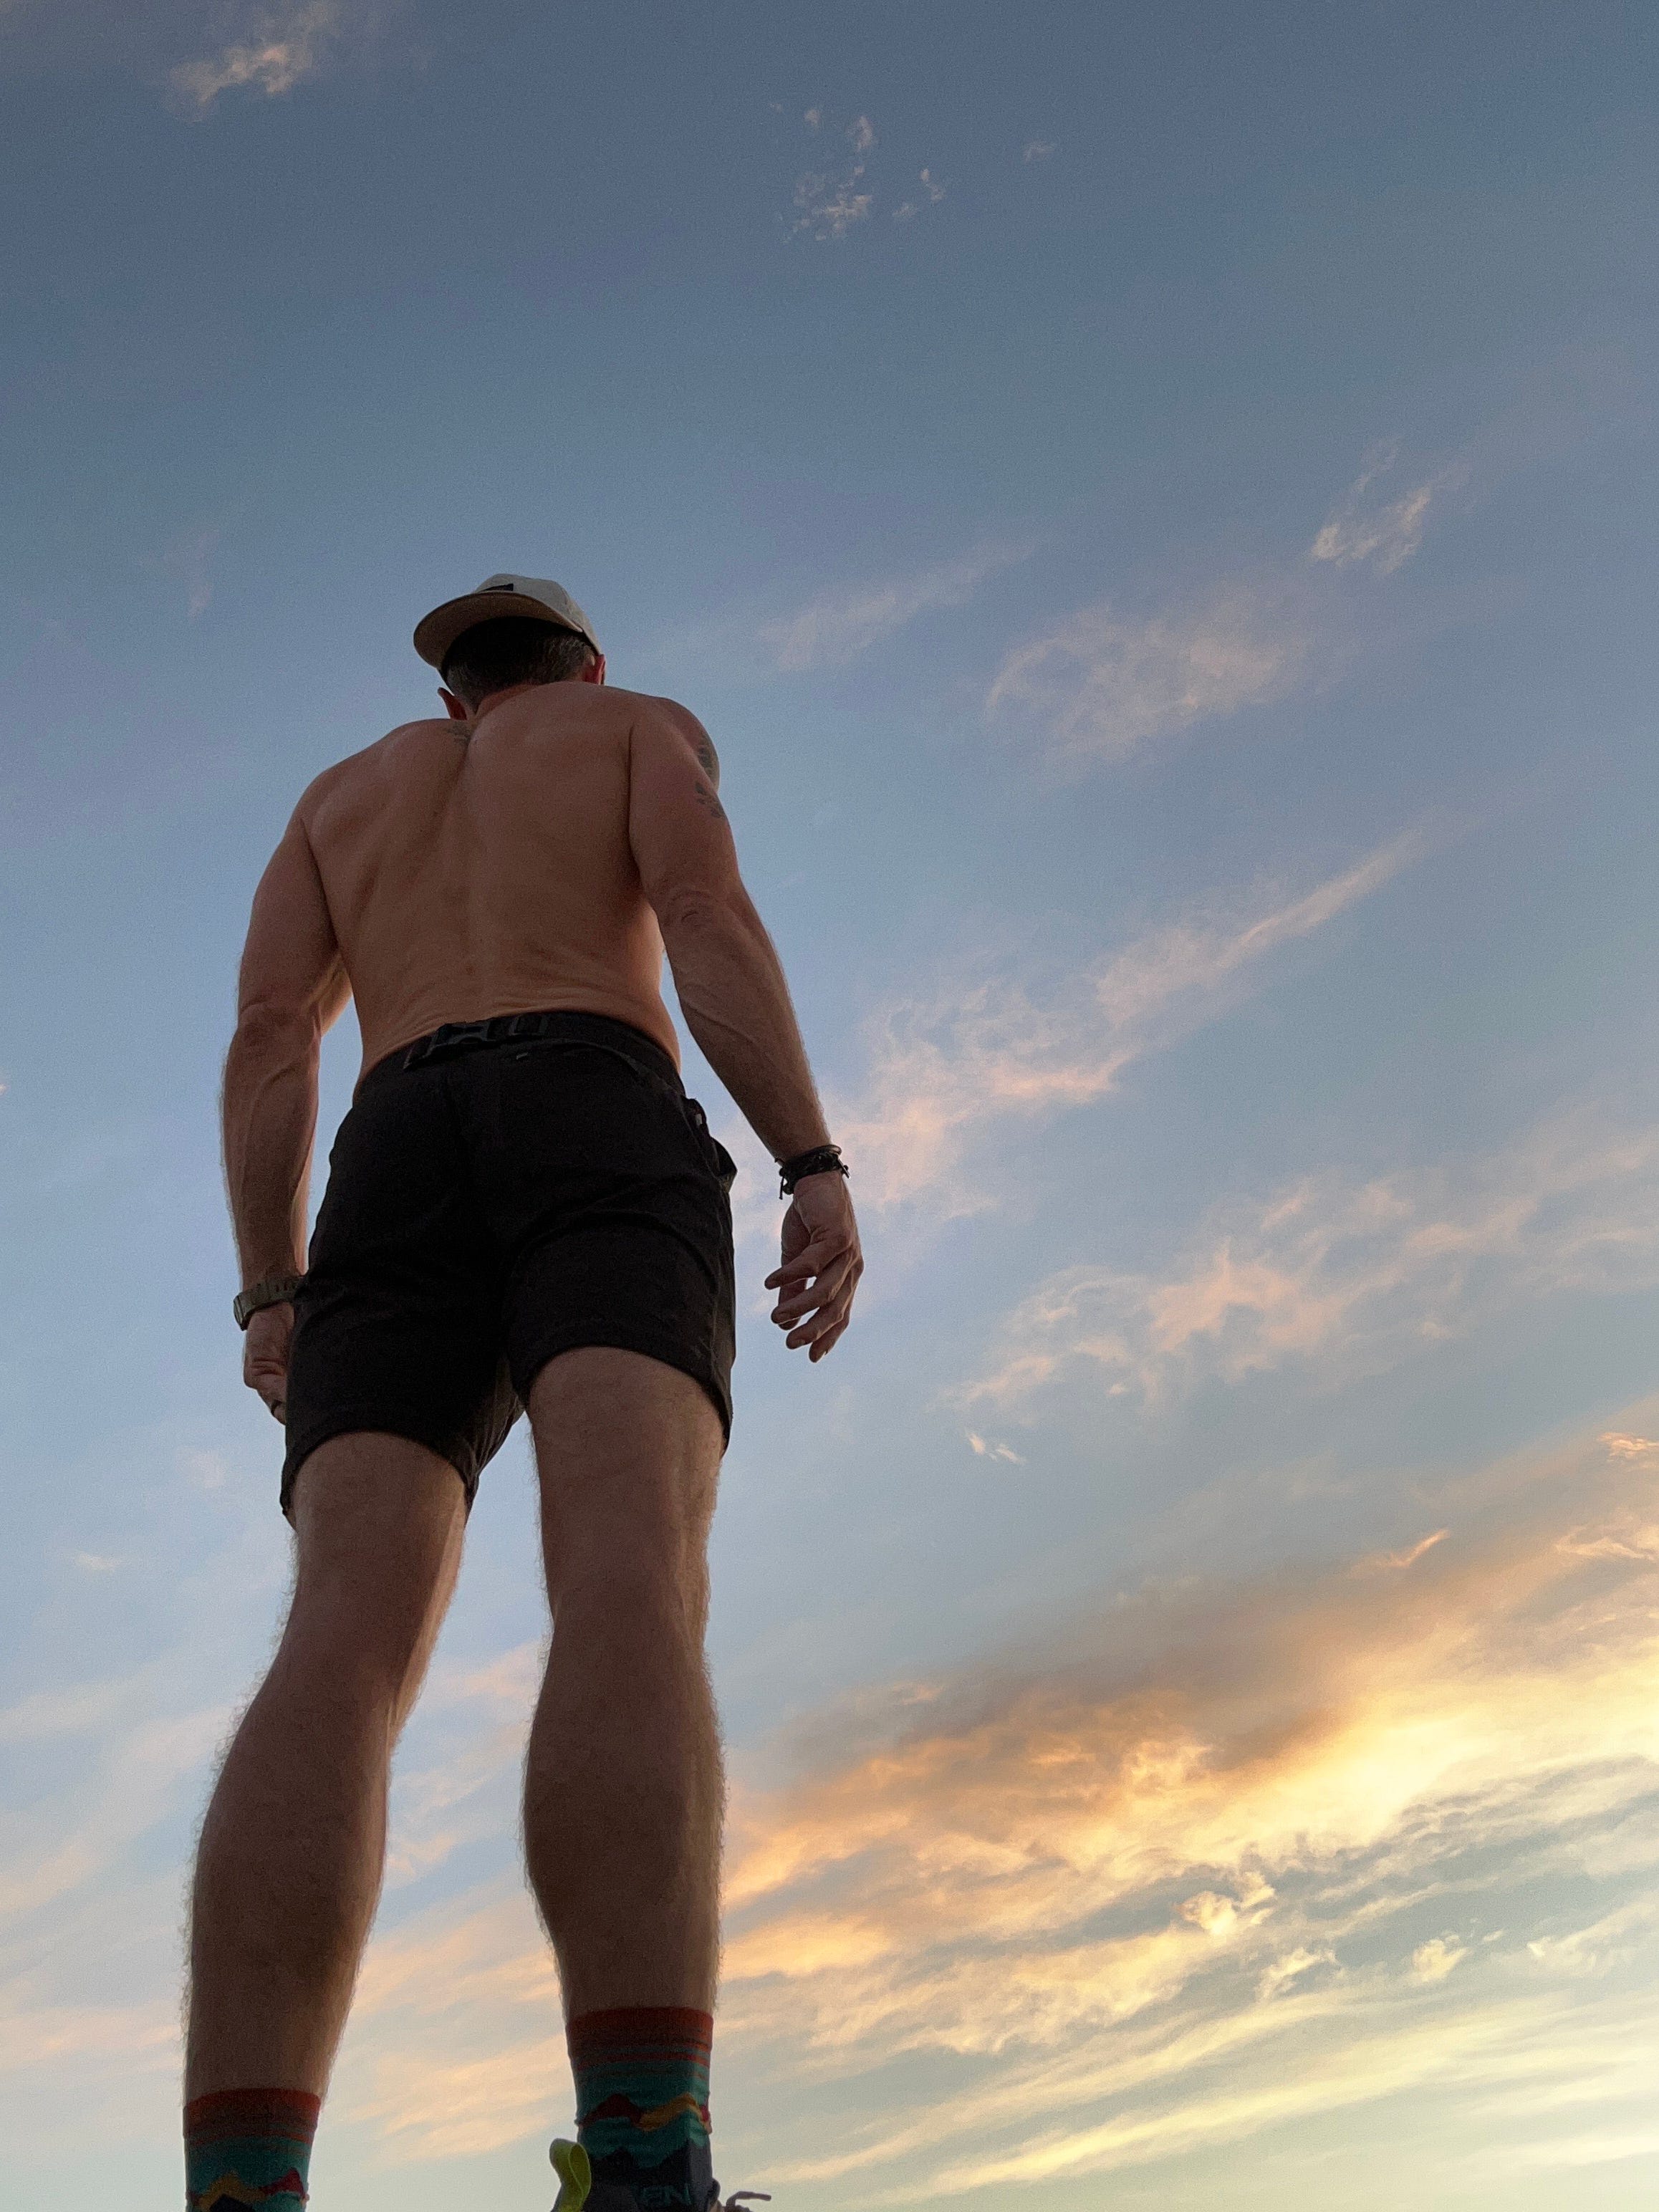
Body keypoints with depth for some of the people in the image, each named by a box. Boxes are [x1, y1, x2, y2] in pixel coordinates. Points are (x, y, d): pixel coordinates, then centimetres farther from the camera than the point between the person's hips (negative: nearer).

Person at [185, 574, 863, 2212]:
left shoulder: (342, 791, 36)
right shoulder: (647, 723, 27)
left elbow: (269, 1031, 18)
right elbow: (708, 914, 4)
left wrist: (272, 1297, 12)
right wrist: (816, 1170, -6)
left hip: (397, 1179, 3)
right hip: (604, 1144, -3)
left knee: (348, 1655, -16)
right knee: (632, 1598, -25)